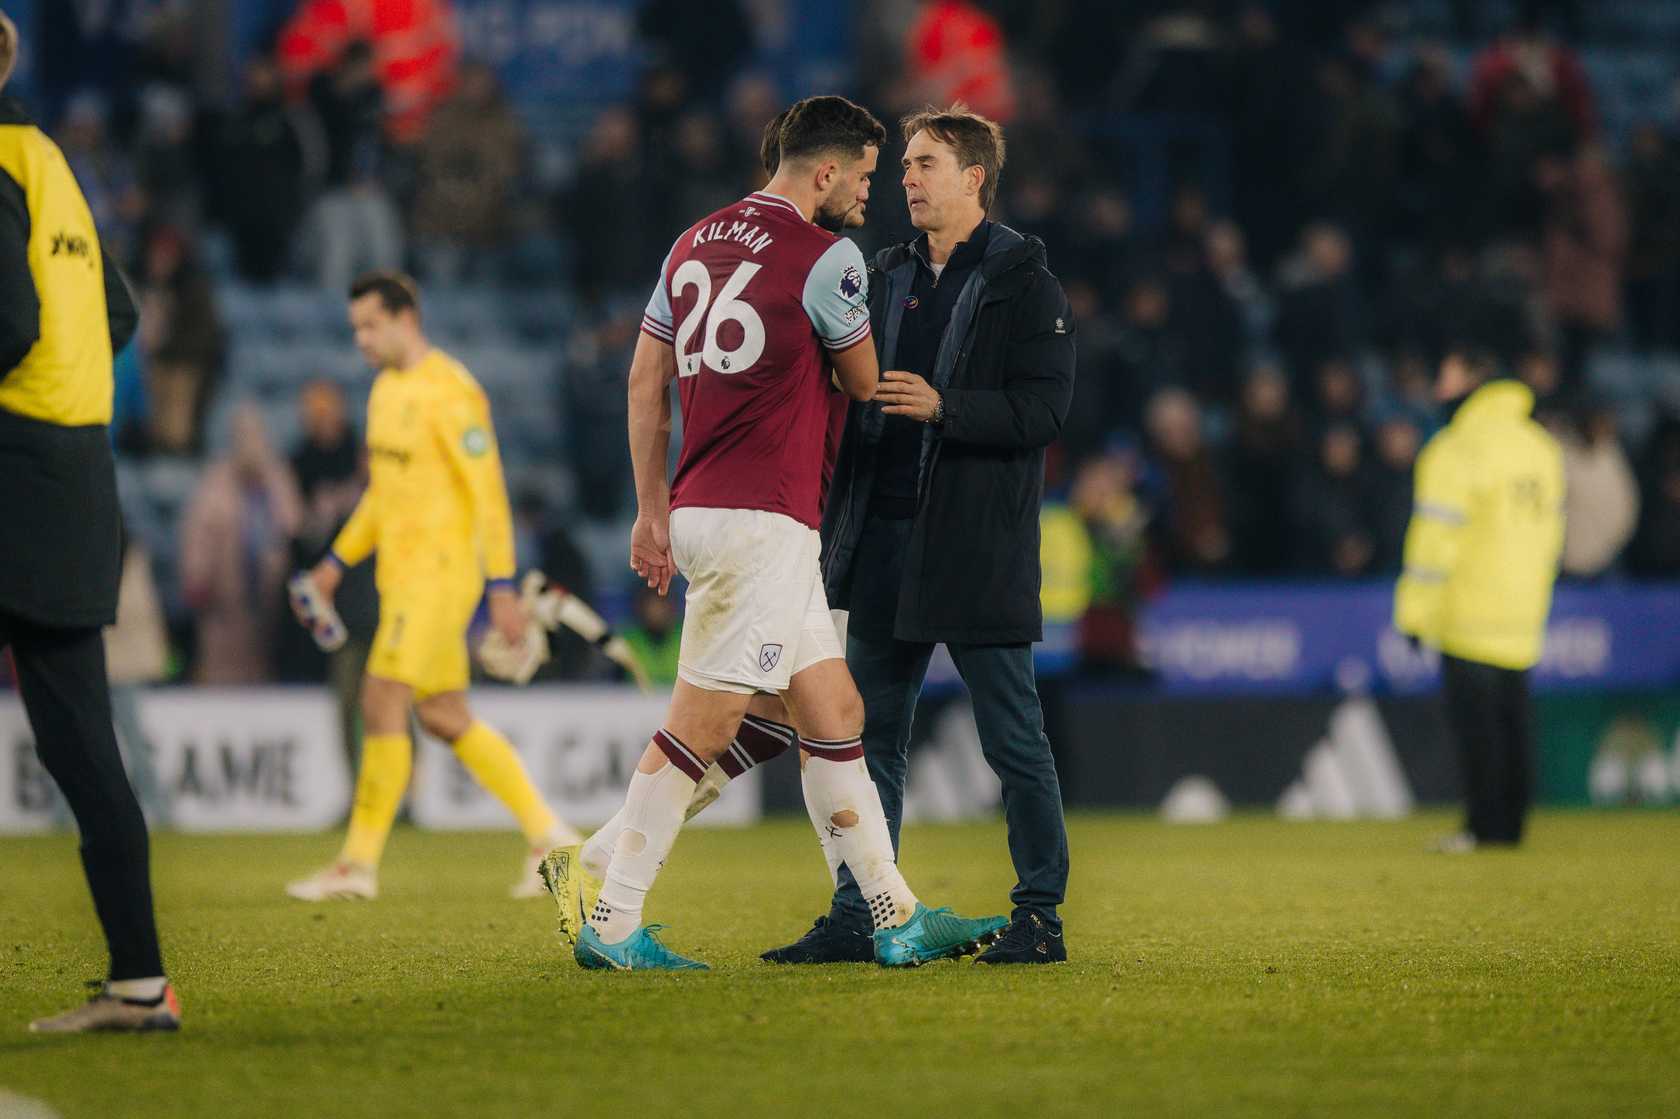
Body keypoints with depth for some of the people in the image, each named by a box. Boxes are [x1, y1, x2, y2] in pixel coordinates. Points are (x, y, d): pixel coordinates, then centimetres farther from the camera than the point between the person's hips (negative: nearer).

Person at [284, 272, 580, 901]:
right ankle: (547, 834, 16)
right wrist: (337, 562, 22)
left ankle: (359, 864, -7)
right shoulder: (387, 388, 15)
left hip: (437, 574, -9)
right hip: (403, 575, 9)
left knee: (382, 705, -11)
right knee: (445, 717, 10)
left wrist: (502, 588, -19)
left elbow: (488, 491, -16)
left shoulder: (448, 392, -14)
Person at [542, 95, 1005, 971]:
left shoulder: (696, 243, 13)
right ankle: (611, 924, -5)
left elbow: (645, 381, 16)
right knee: (699, 727, -6)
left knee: (833, 713, 11)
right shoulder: (827, 258, -9)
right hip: (760, 518, -9)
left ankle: (896, 918, 14)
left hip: (700, 508, 9)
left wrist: (653, 507, 20)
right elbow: (861, 384, 4)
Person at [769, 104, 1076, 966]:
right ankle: (856, 916, 13)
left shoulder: (1025, 285, -4)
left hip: (978, 543, -7)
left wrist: (942, 407, -24)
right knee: (872, 737, 8)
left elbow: (1044, 409, -12)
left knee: (1012, 738, -2)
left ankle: (1040, 916, 5)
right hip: (885, 536, 7)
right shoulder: (888, 278, 16)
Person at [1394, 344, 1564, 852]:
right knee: (1512, 715, 10)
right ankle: (1511, 823, 10)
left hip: (1470, 611, -7)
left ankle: (1485, 823, -6)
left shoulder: (1457, 448, -11)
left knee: (1475, 719, -4)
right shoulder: (1540, 445, 14)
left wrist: (1414, 611, -11)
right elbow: (1550, 527, 18)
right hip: (1523, 610, 7)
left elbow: (1437, 534, -14)